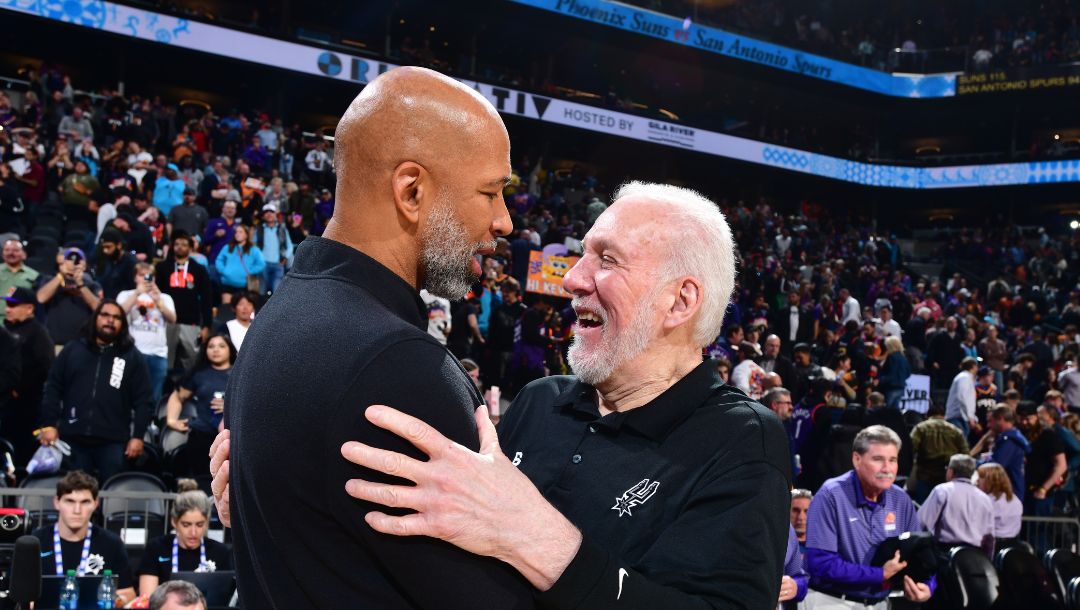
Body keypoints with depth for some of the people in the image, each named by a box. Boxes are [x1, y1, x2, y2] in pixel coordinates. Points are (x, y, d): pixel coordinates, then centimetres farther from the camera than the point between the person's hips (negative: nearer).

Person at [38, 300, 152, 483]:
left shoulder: (133, 357, 8)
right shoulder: (72, 350, 12)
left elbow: (143, 400, 3)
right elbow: (53, 388, 11)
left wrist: (138, 436, -5)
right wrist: (49, 424, 1)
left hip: (113, 441, -1)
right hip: (73, 438, 2)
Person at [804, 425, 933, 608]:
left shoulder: (901, 501, 1)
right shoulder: (831, 496, -16)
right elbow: (820, 564, -22)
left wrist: (924, 587, -14)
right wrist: (881, 575, -20)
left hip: (879, 603, 5)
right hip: (833, 601, -5)